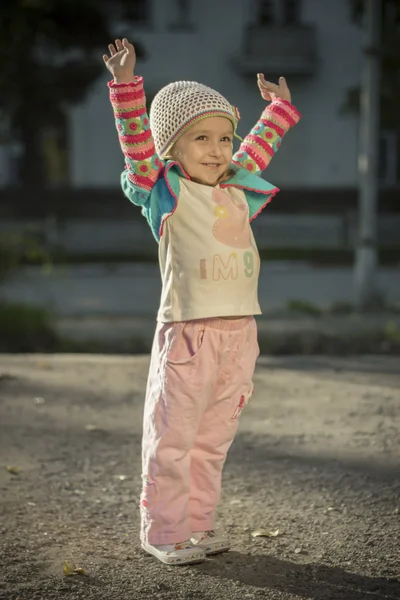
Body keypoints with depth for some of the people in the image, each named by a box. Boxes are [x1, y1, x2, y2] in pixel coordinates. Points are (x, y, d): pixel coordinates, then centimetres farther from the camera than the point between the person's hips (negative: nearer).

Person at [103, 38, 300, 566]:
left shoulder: (237, 189, 16)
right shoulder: (167, 190, -1)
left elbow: (256, 151, 33)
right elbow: (138, 144, -13)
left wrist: (278, 109, 43)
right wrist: (127, 87, -22)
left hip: (239, 331, 6)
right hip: (188, 332, -6)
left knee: (213, 438, 11)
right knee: (173, 437, 0)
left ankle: (199, 522, 22)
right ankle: (163, 530, 9)